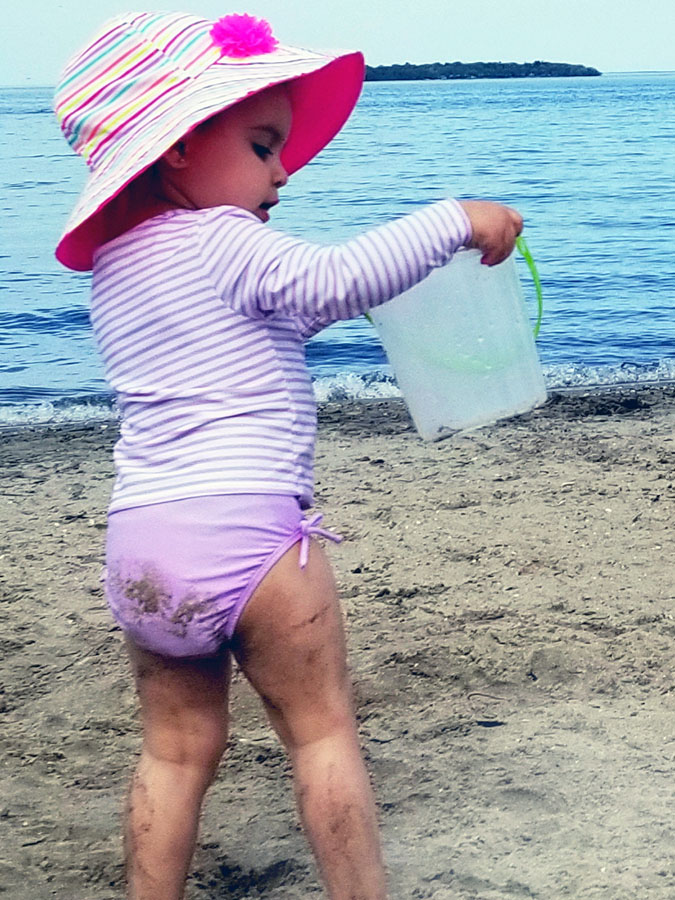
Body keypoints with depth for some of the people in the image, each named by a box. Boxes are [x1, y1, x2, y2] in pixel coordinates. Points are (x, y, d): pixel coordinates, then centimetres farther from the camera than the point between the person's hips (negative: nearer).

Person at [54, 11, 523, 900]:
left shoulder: (113, 270, 17)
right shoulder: (223, 243, -8)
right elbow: (336, 280, -20)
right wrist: (457, 220, -14)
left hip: (138, 538, 7)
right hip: (245, 530, -7)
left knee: (178, 749, 16)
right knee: (323, 730, 8)